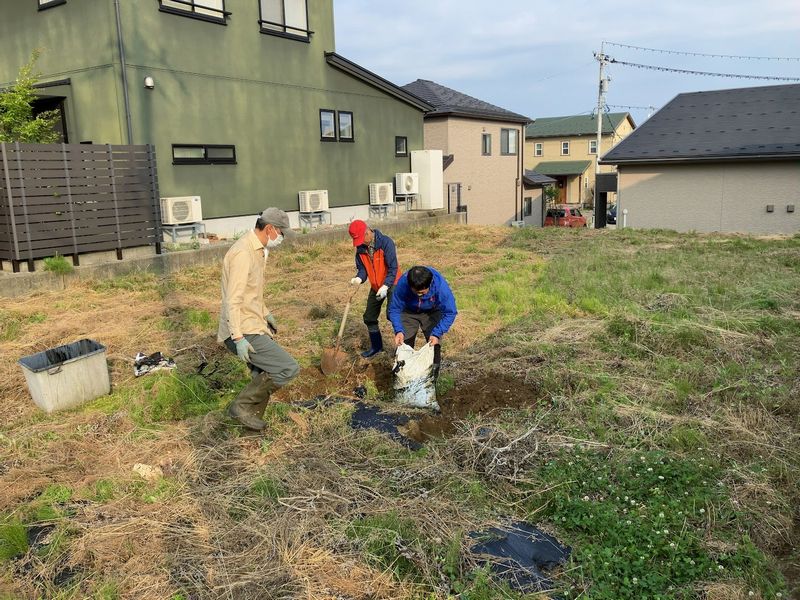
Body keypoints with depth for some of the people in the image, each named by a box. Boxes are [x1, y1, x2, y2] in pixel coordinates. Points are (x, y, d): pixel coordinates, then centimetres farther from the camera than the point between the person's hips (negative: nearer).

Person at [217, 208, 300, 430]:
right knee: (289, 368, -14)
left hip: (253, 326, 11)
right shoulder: (243, 253, -20)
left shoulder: (257, 250, 12)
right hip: (244, 332, -11)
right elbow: (233, 300, -24)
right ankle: (242, 405, -1)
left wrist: (265, 313, 30)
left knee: (264, 375, 20)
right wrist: (238, 337, -28)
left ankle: (251, 417, 37)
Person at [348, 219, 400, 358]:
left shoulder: (385, 242, -22)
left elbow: (393, 268, -23)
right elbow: (362, 268, 2)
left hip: (391, 284, -7)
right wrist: (359, 278, -21)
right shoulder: (361, 248, -3)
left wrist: (385, 286, -32)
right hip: (375, 287, 7)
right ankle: (376, 346, 29)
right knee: (369, 317, 11)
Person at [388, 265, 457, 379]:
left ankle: (434, 377, 11)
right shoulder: (402, 284, -36)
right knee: (404, 344, -1)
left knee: (434, 344, -7)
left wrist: (437, 333, -39)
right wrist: (398, 330, -39)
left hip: (432, 313, -1)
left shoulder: (440, 286, -38)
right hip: (409, 312, 1)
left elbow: (450, 312, -28)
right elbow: (394, 309, -23)